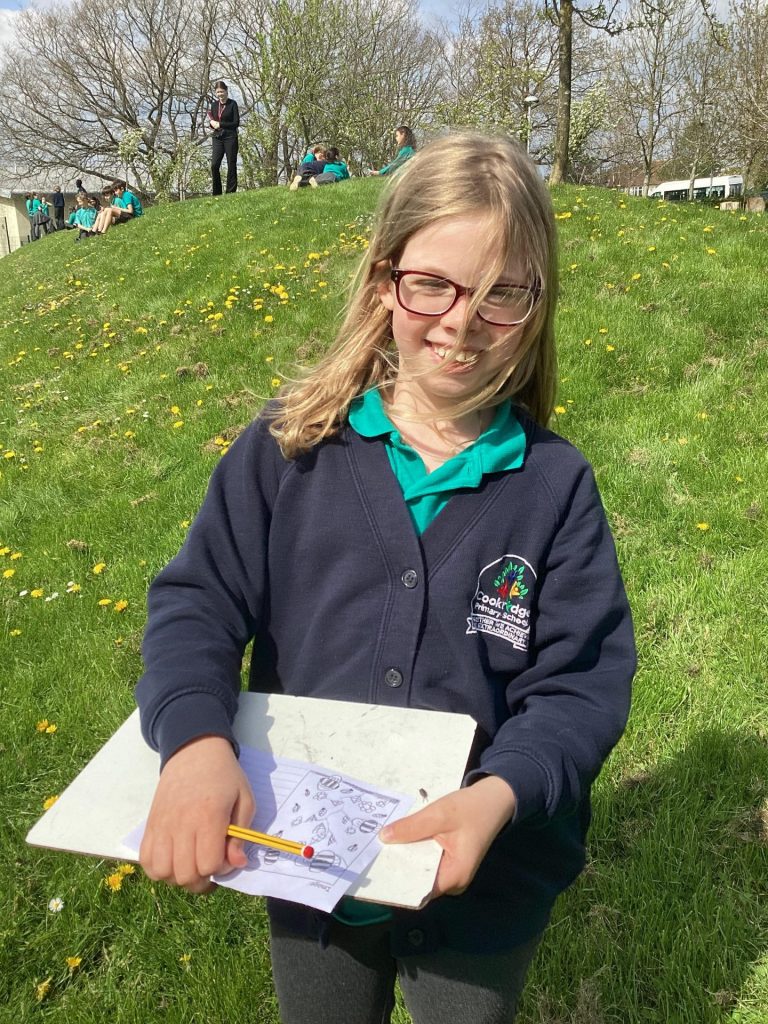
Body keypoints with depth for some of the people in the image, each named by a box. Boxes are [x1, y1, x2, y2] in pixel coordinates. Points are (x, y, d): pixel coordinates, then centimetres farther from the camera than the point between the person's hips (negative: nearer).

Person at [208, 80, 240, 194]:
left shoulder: (232, 104, -2)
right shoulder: (214, 105, 12)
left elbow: (236, 123, -7)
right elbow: (212, 121, 19)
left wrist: (220, 124, -11)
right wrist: (212, 123, -5)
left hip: (230, 138, -4)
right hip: (217, 138, 4)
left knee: (231, 165, 0)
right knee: (214, 165, -6)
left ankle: (231, 192, 7)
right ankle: (216, 193, 2)